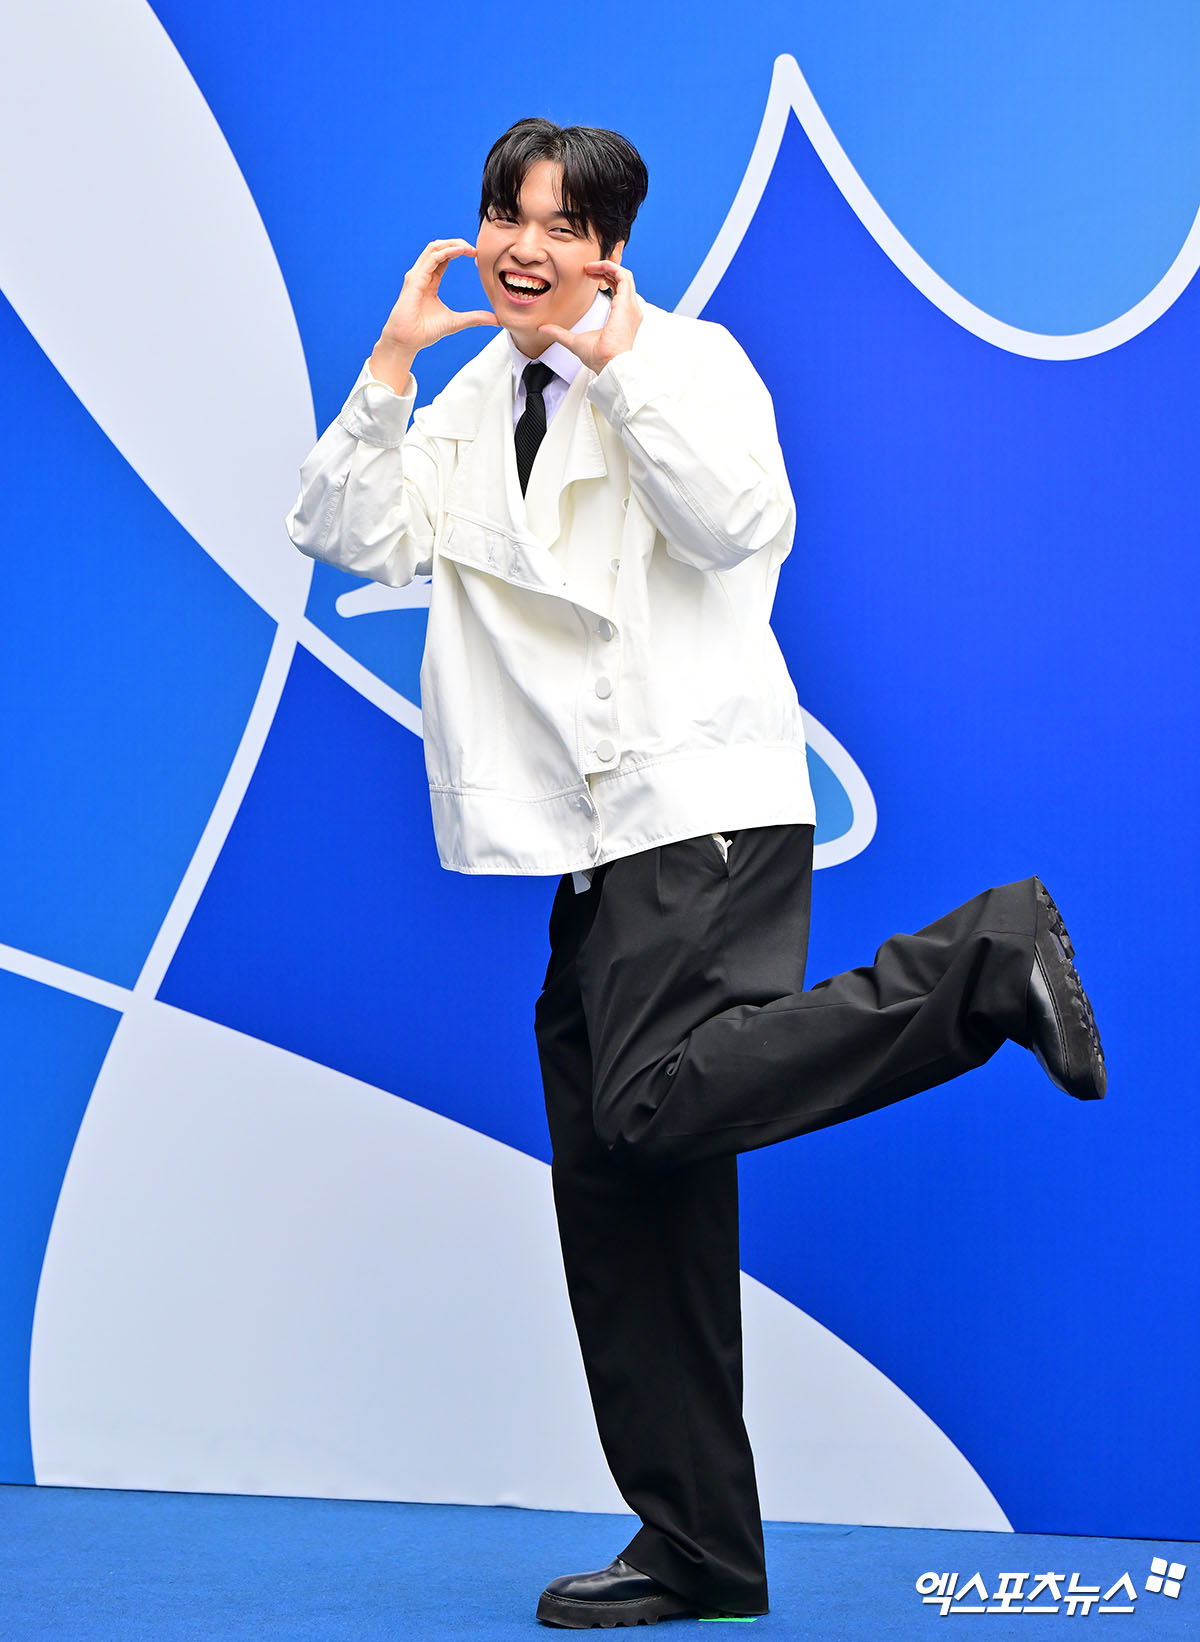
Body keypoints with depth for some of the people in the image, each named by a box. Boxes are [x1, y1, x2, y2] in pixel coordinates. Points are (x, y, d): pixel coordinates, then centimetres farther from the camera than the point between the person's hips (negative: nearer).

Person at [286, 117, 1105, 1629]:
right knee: (618, 1196, 6)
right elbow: (353, 539, 5)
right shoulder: (471, 408, 18)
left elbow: (739, 522, -18)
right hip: (592, 849, 7)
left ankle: (980, 964, -12)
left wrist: (618, 366, -16)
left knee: (653, 1104, -28)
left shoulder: (687, 360, 0)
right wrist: (389, 368, -3)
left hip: (703, 810, -7)